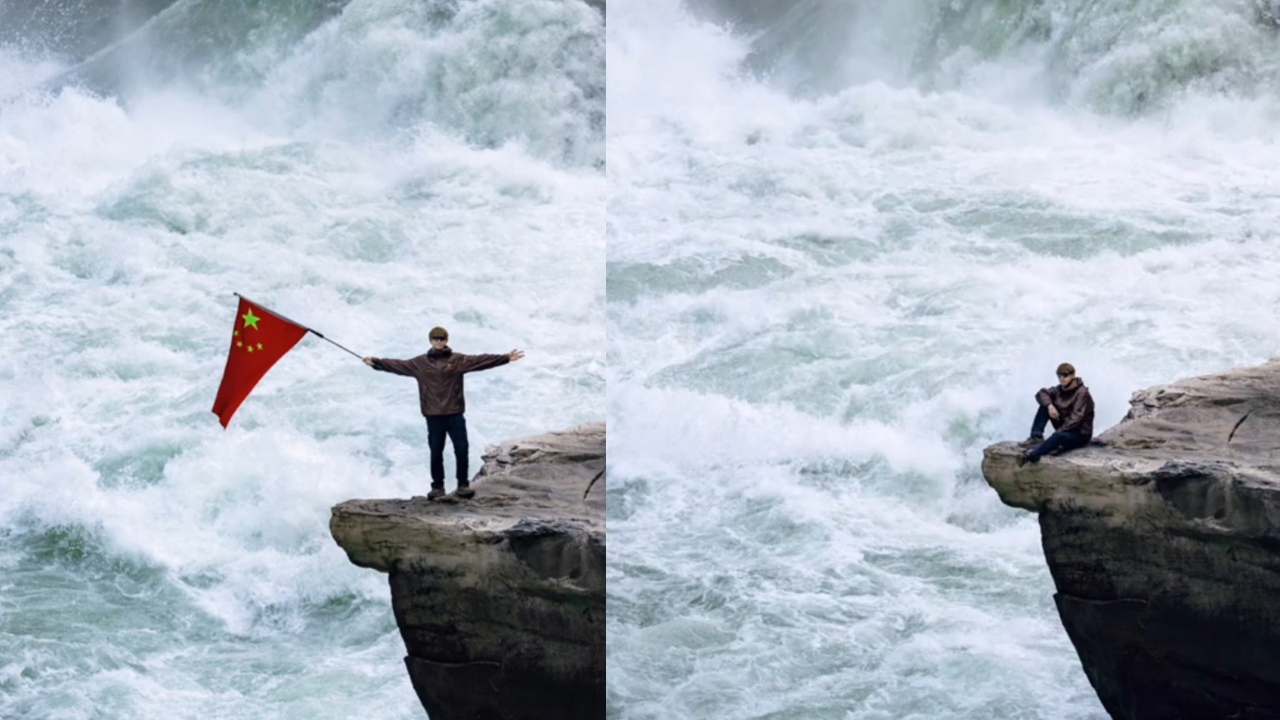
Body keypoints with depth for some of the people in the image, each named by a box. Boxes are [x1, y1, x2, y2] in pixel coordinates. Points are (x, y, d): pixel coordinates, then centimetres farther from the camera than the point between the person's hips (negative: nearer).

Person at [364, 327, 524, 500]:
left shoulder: (459, 360, 1)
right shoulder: (420, 363, 5)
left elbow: (481, 361, -4)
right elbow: (398, 365, 6)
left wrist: (506, 358, -12)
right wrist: (375, 362, -1)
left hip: (455, 414, 0)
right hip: (433, 415, 1)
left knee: (461, 450, -1)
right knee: (436, 452, 5)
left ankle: (463, 485, 9)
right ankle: (437, 486, 15)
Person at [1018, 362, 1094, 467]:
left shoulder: (1082, 393, -18)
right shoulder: (1060, 389, 3)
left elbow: (1076, 418, -25)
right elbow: (1042, 393, 4)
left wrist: (1059, 430, -32)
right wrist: (1049, 405, -17)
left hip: (1080, 434, -8)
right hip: (1064, 428, 8)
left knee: (1059, 436, -40)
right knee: (1045, 405, -5)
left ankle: (1032, 454, -56)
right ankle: (1037, 437, -14)